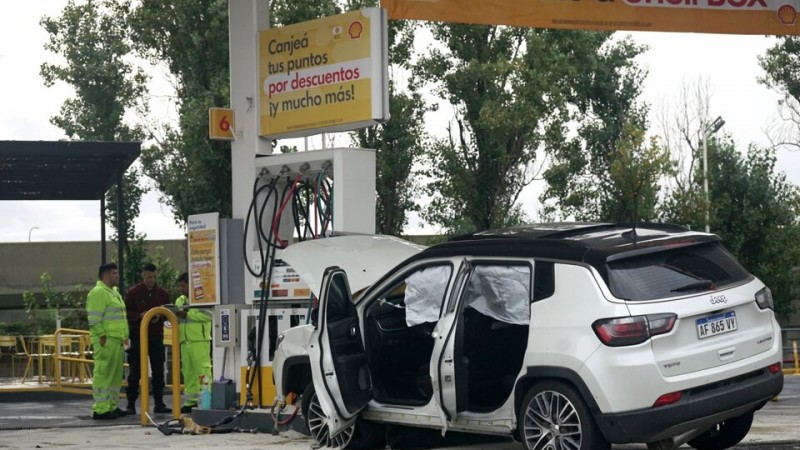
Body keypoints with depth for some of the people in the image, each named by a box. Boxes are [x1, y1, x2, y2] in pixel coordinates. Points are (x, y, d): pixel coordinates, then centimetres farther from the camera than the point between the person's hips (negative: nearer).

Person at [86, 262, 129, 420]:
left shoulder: (114, 292, 21)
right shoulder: (98, 293, -10)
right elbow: (94, 319, -16)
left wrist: (124, 337, 21)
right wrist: (102, 337, -20)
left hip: (117, 341, 10)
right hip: (106, 342, -10)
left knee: (116, 376, 13)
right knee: (103, 375, -9)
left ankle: (112, 407, 19)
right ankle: (100, 410, -9)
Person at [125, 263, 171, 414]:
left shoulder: (162, 293, 8)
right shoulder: (133, 292, -1)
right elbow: (126, 312, -2)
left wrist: (159, 317, -7)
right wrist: (140, 315, -17)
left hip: (156, 337, 3)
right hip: (138, 337, -3)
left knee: (158, 372, 5)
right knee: (135, 372, -2)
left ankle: (159, 403, 12)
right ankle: (131, 405, 2)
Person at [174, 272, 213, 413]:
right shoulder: (180, 301, 21)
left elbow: (208, 314, -17)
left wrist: (187, 314, -17)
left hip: (199, 341, -8)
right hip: (185, 342, 8)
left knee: (202, 370, -10)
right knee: (188, 372, 7)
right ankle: (190, 401, 11)